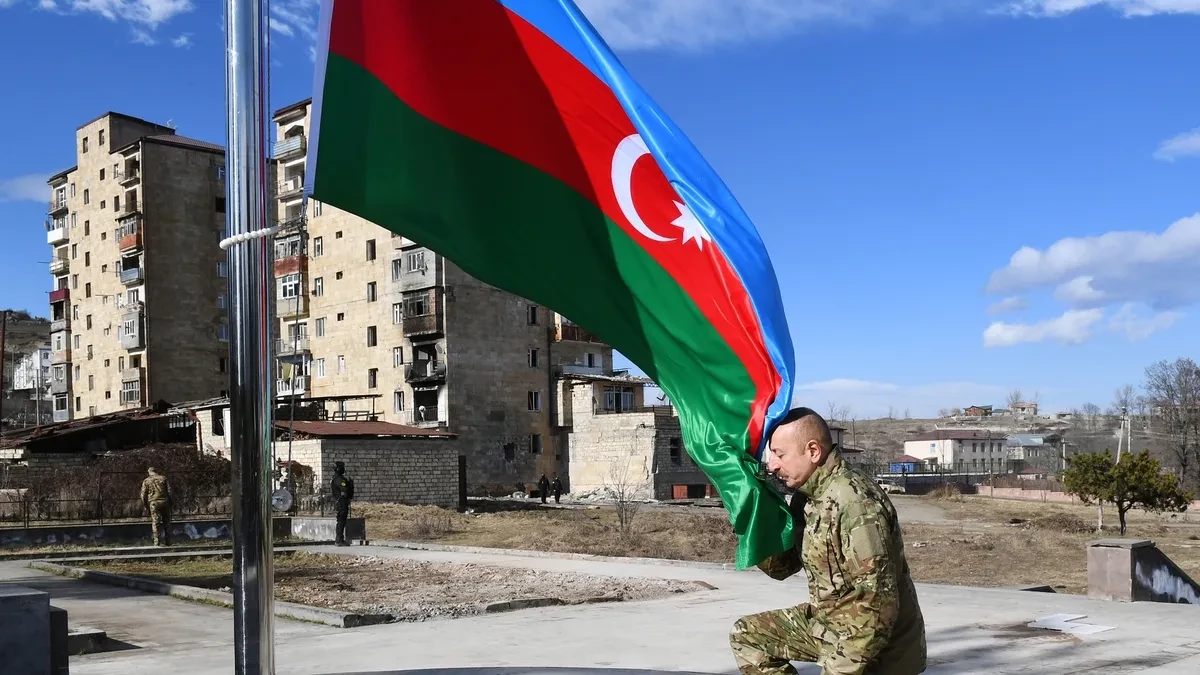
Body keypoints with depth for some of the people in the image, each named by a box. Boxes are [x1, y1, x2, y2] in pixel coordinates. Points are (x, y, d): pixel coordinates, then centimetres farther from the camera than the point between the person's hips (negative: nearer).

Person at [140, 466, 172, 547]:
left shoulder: (146, 481, 4)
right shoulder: (163, 478, 7)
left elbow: (143, 495, 2)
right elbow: (169, 491, 4)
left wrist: (146, 506, 10)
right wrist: (170, 503, 9)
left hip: (153, 503, -2)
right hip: (164, 502, 2)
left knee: (156, 522, 1)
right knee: (166, 522, 9)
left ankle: (158, 542, -3)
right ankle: (168, 542, 10)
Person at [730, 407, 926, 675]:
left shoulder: (855, 501, -26)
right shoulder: (807, 495, 2)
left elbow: (877, 603, -28)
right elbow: (781, 567, 10)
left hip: (877, 648, -9)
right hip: (827, 624, 9)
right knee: (746, 635, 11)